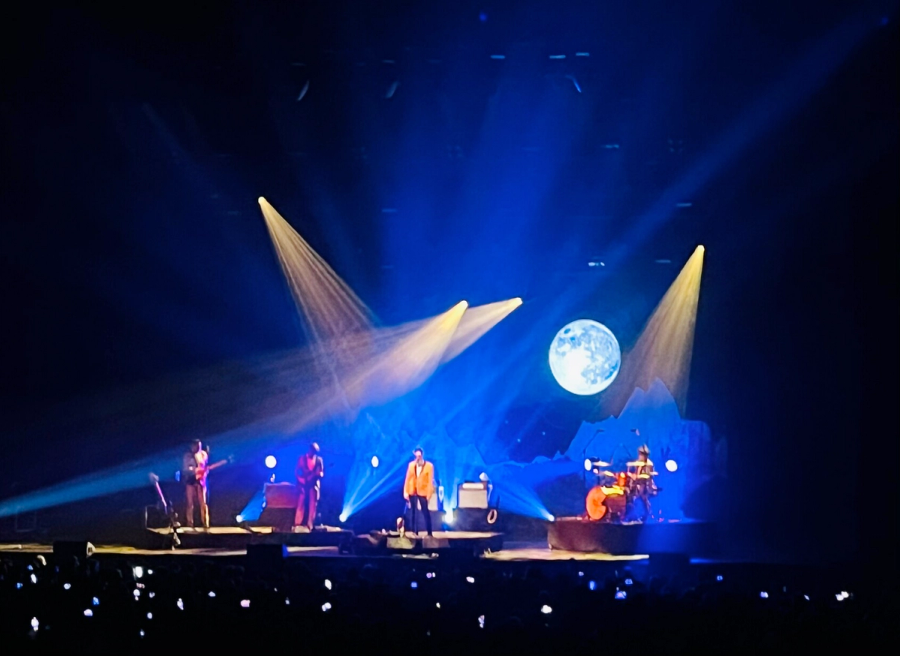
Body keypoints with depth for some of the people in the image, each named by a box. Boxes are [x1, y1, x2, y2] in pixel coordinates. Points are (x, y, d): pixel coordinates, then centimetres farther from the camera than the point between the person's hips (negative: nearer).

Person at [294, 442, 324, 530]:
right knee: (301, 504, -6)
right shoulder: (302, 458, 5)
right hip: (303, 484, -1)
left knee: (312, 505, -2)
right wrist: (301, 479, -13)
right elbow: (296, 471, 4)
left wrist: (319, 474, -16)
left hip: (314, 484, 1)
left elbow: (322, 473, 8)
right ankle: (297, 525, -5)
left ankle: (309, 526, 1)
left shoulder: (319, 459, 8)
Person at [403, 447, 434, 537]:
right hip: (412, 492, 3)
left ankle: (429, 533, 5)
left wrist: (429, 494, -12)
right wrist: (405, 492, -2)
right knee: (412, 512, 6)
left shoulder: (429, 466, -5)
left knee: (425, 512, 0)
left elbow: (430, 481, -7)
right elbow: (408, 479, 4)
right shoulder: (411, 465, 5)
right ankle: (414, 533, 12)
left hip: (423, 492, -3)